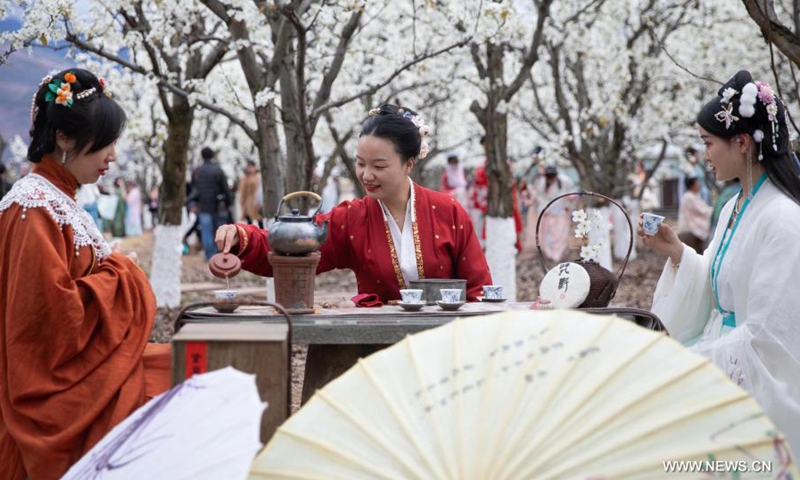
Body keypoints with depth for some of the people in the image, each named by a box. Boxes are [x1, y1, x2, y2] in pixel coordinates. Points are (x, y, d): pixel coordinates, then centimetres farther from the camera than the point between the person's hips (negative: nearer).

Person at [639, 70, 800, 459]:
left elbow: (767, 338, -21)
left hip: (756, 389, -8)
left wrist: (691, 361, -15)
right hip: (723, 361, 8)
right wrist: (676, 253, 3)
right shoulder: (734, 208, 9)